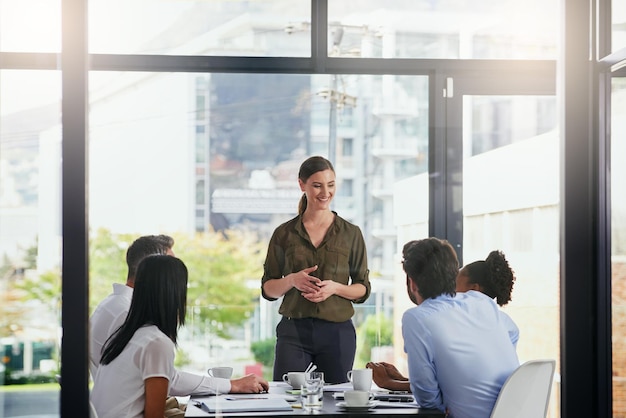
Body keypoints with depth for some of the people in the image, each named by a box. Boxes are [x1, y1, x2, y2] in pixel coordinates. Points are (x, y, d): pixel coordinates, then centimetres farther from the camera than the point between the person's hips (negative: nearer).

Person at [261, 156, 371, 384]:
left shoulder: (351, 234, 6)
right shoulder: (284, 234, 5)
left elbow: (363, 289, 6)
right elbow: (267, 289, 7)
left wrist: (335, 287, -12)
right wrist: (291, 280, -12)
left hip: (338, 332, 0)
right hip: (294, 331, 0)